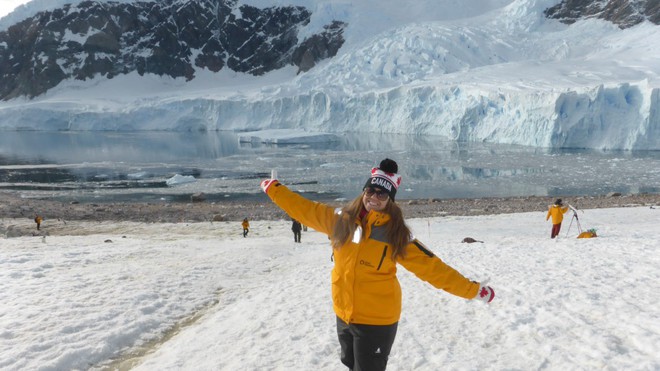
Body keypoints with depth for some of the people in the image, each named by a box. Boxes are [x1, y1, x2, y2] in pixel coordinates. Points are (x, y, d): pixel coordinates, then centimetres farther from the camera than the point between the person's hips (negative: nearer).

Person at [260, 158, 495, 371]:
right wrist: (274, 188, 11)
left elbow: (432, 267, -11)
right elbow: (305, 209, 6)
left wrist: (473, 290, -14)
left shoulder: (396, 233, -12)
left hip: (377, 319, -4)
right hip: (343, 314, 5)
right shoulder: (341, 219, -4)